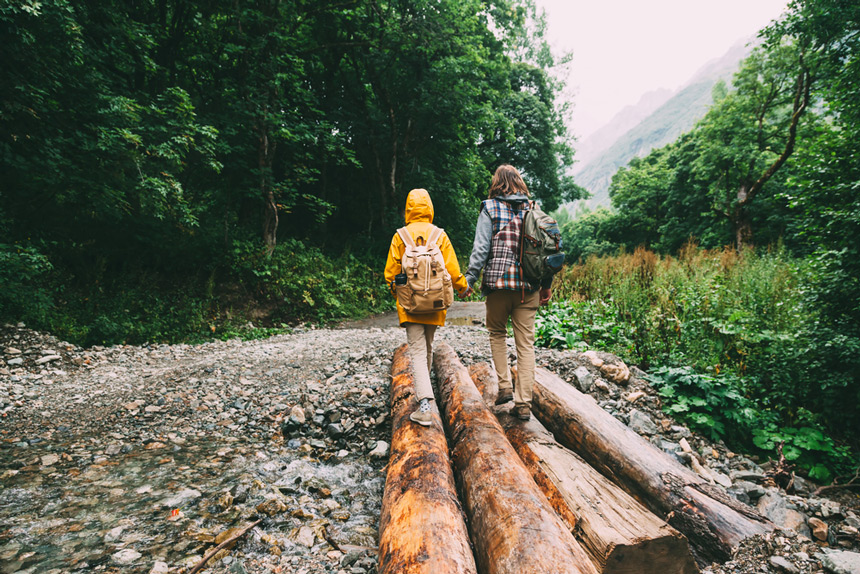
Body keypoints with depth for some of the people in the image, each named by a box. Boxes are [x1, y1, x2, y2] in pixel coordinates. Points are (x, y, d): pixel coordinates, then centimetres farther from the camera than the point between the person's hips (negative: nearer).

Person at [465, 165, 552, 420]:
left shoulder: (490, 208, 0)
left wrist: (470, 279, -2)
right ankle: (523, 404, 8)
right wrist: (547, 284, 12)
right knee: (526, 343, 5)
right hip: (528, 285, 2)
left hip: (498, 283, -2)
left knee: (497, 333, 20)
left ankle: (505, 386, 14)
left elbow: (481, 248, -8)